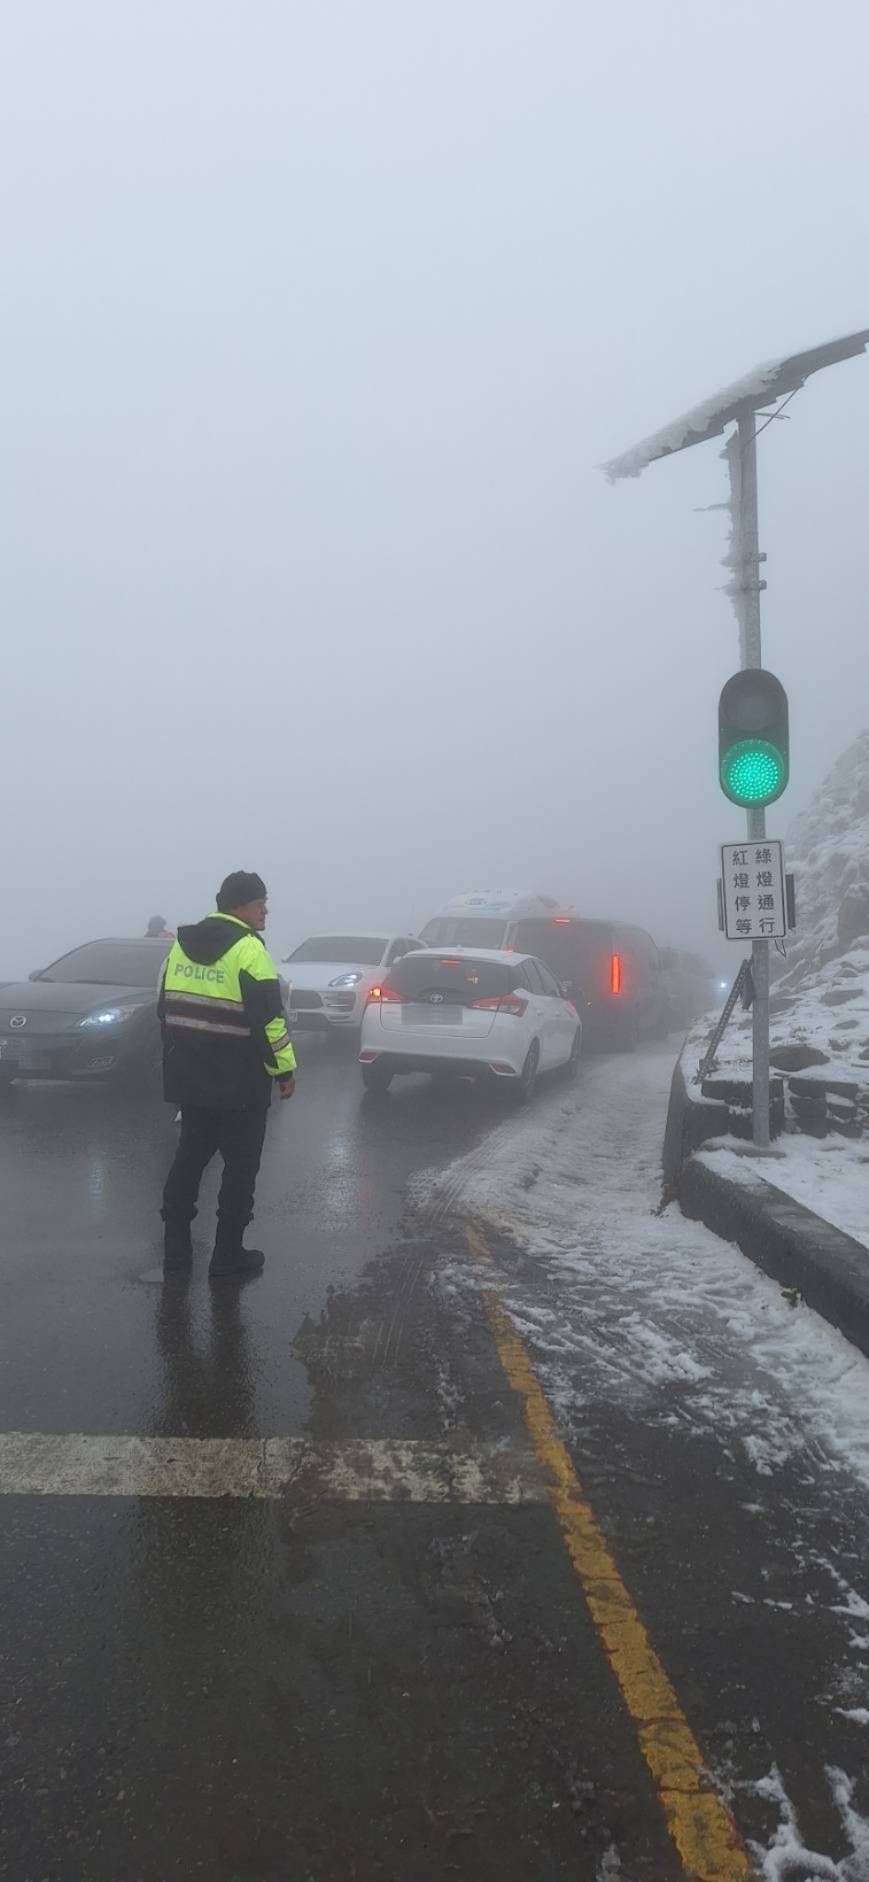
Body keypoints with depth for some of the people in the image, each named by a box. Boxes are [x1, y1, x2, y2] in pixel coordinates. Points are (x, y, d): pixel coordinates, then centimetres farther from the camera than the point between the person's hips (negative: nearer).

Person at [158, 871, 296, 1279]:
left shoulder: (182, 944, 10)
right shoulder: (247, 948, -14)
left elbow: (166, 1009, 16)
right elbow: (268, 1018, -19)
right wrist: (284, 1068, -10)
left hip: (189, 1078, 7)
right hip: (239, 1083, -7)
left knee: (189, 1155, 17)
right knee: (240, 1164, 5)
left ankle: (175, 1246, 21)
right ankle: (228, 1253, 10)